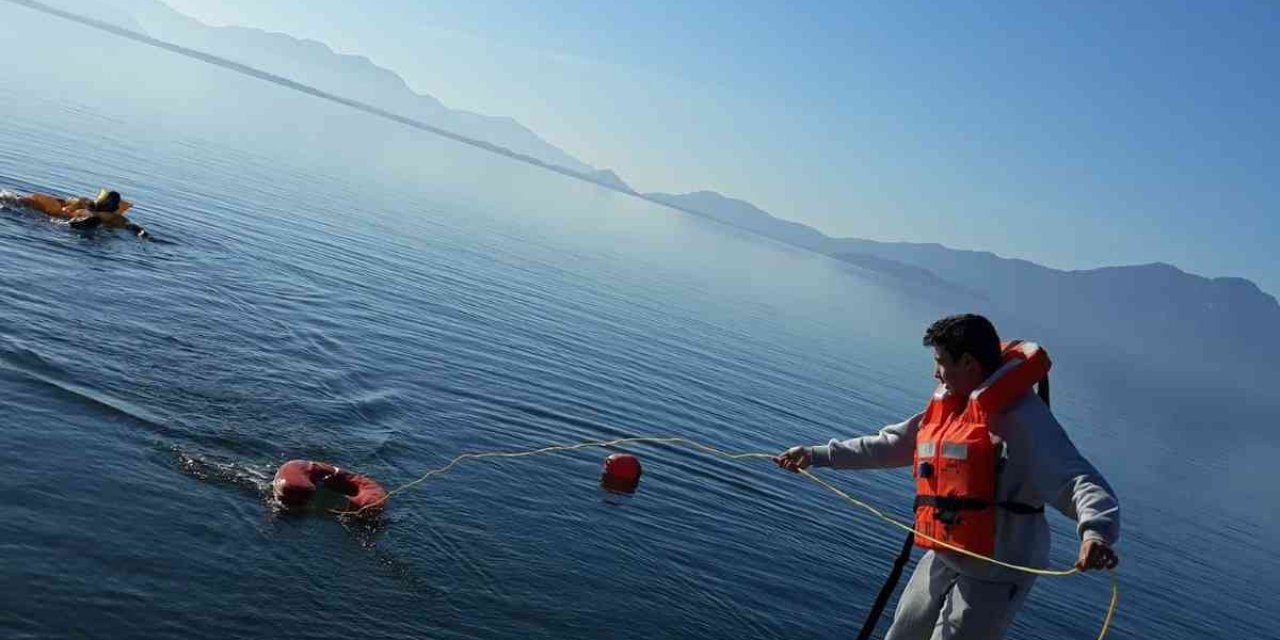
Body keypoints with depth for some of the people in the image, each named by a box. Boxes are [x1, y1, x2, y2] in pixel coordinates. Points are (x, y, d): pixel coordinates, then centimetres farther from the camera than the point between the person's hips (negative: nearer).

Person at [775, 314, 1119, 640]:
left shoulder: (1021, 414, -18)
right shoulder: (945, 407, 9)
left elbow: (1077, 478, -27)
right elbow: (890, 445, 18)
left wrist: (1096, 533, -47)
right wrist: (816, 455, 18)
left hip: (994, 573, -8)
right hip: (942, 560, 9)